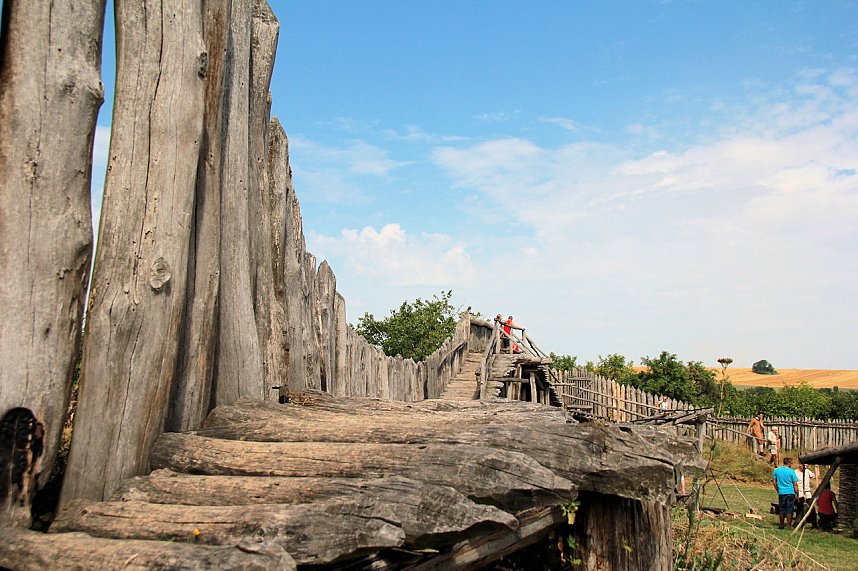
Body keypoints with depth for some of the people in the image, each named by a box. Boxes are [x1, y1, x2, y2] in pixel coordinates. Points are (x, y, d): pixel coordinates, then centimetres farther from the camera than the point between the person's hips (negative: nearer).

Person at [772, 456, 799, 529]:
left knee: (781, 509, 11)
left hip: (781, 493, 3)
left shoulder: (776, 470, 5)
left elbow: (774, 481, 10)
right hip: (790, 493, -3)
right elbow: (795, 484, -6)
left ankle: (781, 525, 17)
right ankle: (788, 525, 5)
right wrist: (797, 493, 2)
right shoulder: (791, 471, -7)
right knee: (789, 510, 4)